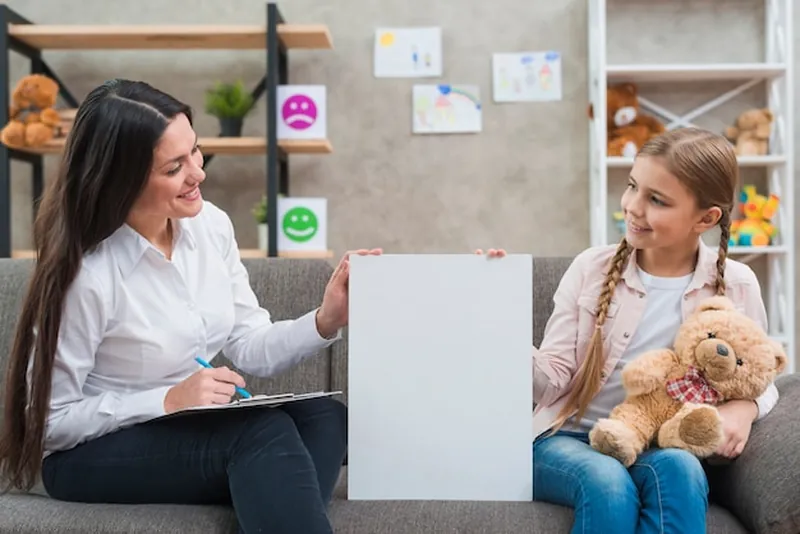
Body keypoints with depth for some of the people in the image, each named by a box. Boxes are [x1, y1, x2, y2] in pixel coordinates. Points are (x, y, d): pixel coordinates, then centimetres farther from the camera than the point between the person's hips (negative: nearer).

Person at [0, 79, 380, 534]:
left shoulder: (211, 225, -5)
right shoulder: (85, 275, -22)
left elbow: (251, 349, 0)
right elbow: (50, 421, -14)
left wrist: (326, 321, -17)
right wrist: (168, 401, -24)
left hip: (198, 426, 6)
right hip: (90, 455, -5)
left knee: (325, 417, -24)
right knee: (265, 433, -32)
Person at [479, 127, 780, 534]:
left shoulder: (737, 286, -1)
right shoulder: (592, 266, -4)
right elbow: (552, 382, -7)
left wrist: (745, 407, -11)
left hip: (659, 449, 2)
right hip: (569, 439, -1)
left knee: (679, 470, -33)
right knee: (607, 483, -34)